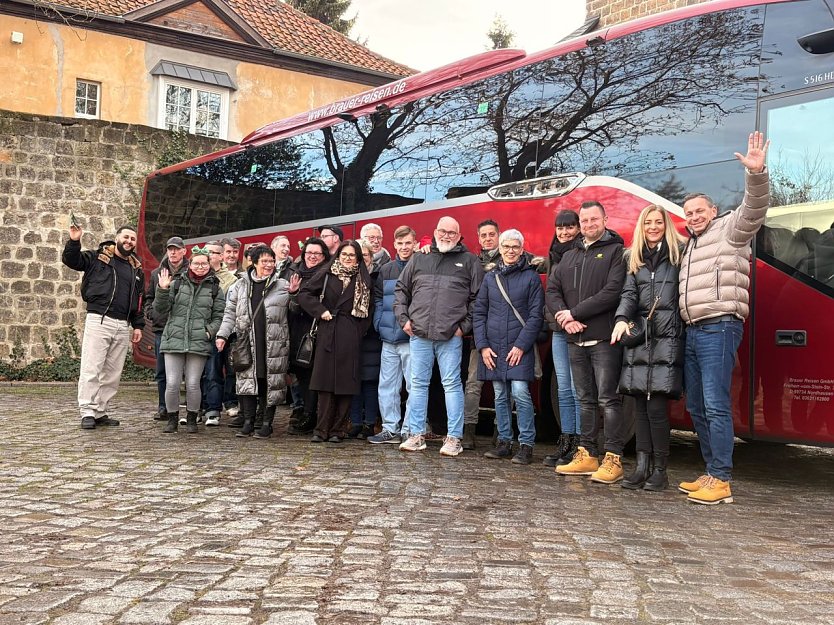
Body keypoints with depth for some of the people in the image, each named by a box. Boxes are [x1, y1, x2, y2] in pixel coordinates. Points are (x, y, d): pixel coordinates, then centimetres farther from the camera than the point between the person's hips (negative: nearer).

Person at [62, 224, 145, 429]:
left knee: (113, 373, 7)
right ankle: (87, 412, -2)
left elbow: (138, 300, 21)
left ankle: (100, 412, 14)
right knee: (91, 369, -7)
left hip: (122, 326, 5)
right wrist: (74, 241, -16)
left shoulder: (135, 269, 18)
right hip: (98, 320, -5)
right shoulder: (98, 257, 5)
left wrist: (138, 325, 15)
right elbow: (70, 260, 0)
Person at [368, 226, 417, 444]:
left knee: (414, 385, -3)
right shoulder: (386, 270, 12)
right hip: (389, 337, 5)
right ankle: (390, 429, 16)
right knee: (387, 385, 8)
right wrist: (379, 323, 6)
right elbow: (377, 298, 17)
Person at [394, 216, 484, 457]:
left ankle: (454, 438, 4)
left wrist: (465, 325, -6)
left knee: (452, 384, -2)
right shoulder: (419, 259, 14)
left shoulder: (469, 261, 5)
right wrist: (404, 319, 8)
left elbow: (477, 297, 1)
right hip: (419, 334, 3)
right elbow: (401, 289, 18)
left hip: (451, 337, -3)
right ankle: (416, 435, 15)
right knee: (418, 383, 7)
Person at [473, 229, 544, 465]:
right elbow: (479, 313, 10)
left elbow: (536, 315, -3)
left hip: (520, 348, -4)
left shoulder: (531, 277, 1)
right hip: (493, 347, 4)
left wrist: (521, 345, -12)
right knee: (500, 397, 8)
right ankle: (504, 443, 16)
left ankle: (526, 445, -4)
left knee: (520, 393, -12)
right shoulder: (490, 277, 12)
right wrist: (482, 346, 0)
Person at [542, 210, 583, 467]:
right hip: (559, 330, 7)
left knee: (578, 389, -6)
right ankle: (565, 443, 15)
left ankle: (578, 447, -1)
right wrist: (554, 314, 7)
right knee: (564, 389, 10)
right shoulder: (554, 256, 18)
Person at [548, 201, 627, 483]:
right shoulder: (569, 256, 20)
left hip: (604, 338, -6)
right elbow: (552, 290, 13)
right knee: (585, 399, 11)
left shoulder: (616, 251, -1)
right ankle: (587, 455, 17)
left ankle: (613, 460, -2)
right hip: (576, 340, 6)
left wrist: (575, 313, -12)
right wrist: (563, 316, -7)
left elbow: (612, 292, -13)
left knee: (608, 399, -6)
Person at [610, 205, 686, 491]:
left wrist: (687, 330, -11)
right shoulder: (633, 257, 18)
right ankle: (642, 467, 9)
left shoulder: (680, 253, 5)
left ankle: (660, 470, 2)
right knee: (641, 405, 4)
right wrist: (622, 319, -10)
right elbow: (628, 294, 9)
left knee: (656, 406, -9)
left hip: (668, 337, -4)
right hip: (639, 336, 4)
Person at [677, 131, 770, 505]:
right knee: (696, 407, 10)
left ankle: (721, 482, -13)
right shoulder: (690, 245, 26)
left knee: (716, 406, -14)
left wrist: (756, 174, -34)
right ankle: (712, 473, 17)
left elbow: (753, 211, -19)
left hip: (719, 329, -9)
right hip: (693, 331, 9)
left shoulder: (729, 229, 2)